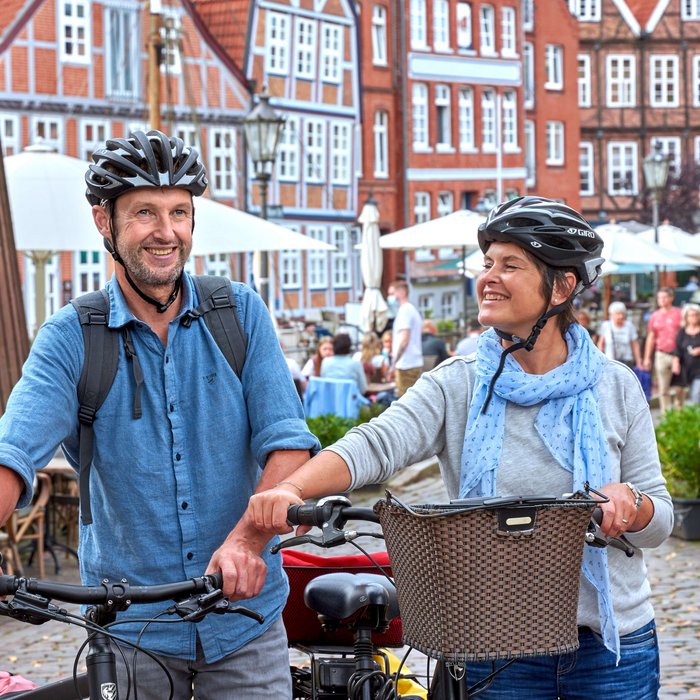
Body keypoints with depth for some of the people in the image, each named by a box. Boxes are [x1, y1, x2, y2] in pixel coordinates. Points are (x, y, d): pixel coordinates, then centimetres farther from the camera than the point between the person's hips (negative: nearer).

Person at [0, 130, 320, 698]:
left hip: (245, 611, 1)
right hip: (129, 624, -1)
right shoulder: (70, 338, -5)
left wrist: (247, 540, -25)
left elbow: (288, 443, -8)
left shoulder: (242, 314, -1)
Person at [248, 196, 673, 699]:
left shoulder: (615, 387, -1)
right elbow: (374, 444, -20)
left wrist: (628, 502, -23)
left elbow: (660, 522, 0)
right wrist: (291, 490, -38)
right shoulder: (459, 386, -3)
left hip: (614, 649, 1)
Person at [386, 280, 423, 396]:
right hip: (416, 363, 10)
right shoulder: (412, 309, 20)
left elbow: (404, 340, -19)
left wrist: (394, 363, -19)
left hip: (406, 365, -10)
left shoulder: (404, 310, -10)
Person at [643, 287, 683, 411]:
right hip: (661, 355, 2)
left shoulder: (679, 313, 1)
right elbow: (651, 338, 15)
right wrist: (647, 358, 12)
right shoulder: (654, 316, 9)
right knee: (663, 389, 2)